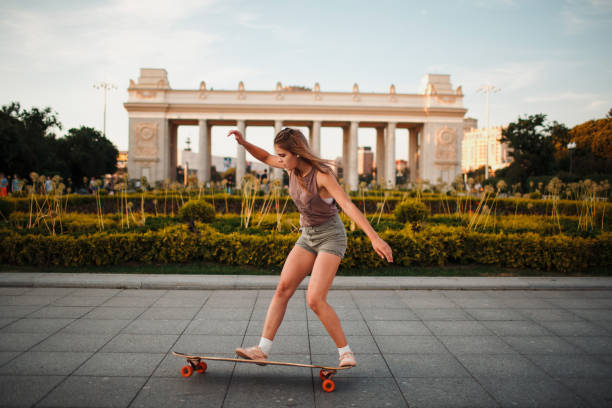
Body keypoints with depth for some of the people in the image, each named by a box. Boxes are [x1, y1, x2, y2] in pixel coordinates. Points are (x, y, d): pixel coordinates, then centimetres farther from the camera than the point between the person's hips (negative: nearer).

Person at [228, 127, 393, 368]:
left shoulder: (322, 174, -23)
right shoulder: (293, 167, -1)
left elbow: (348, 206, -31)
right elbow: (265, 158, 18)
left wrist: (374, 238, -38)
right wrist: (244, 143, 0)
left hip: (331, 236, -7)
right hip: (308, 236, 7)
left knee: (314, 300, -17)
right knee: (282, 288, -3)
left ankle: (345, 352, -1)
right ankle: (263, 350, 0)